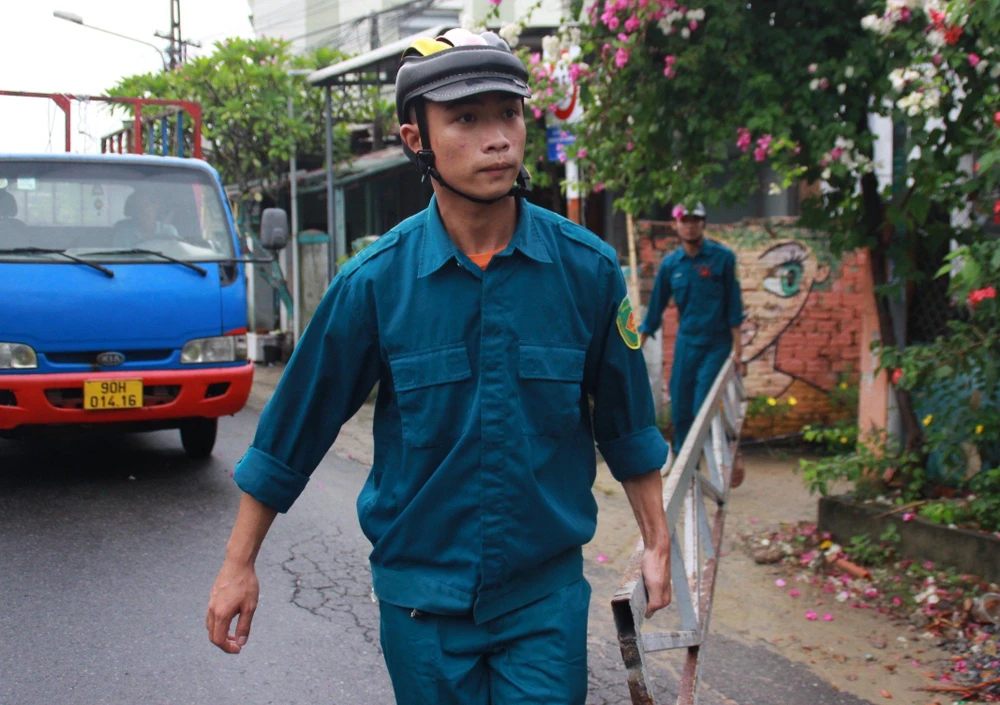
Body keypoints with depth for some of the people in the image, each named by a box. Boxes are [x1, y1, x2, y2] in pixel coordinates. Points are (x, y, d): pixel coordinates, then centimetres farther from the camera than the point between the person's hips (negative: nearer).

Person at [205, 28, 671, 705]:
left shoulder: (588, 268, -7)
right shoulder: (376, 281, -10)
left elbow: (626, 426, 6)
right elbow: (293, 430, -2)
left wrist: (657, 545, 9)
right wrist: (239, 567, 2)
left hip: (546, 592, 0)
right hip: (422, 596, 0)